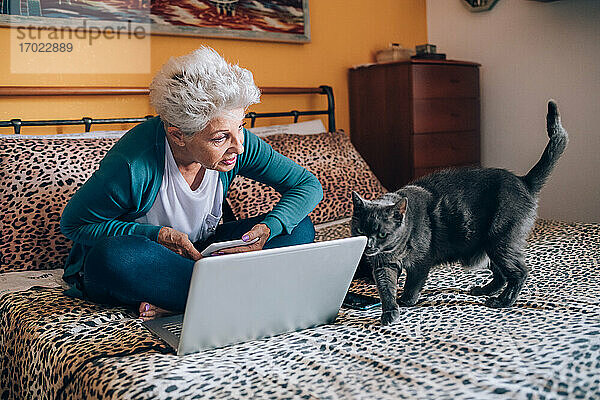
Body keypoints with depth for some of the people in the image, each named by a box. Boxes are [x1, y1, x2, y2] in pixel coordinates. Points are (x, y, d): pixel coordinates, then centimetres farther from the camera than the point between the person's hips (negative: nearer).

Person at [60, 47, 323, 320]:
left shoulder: (238, 142, -17)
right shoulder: (132, 165, -30)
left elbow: (308, 185, -9)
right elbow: (73, 223, -16)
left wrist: (267, 228, -28)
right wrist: (158, 236, -27)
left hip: (198, 252, 4)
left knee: (300, 229, -15)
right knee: (116, 255, -40)